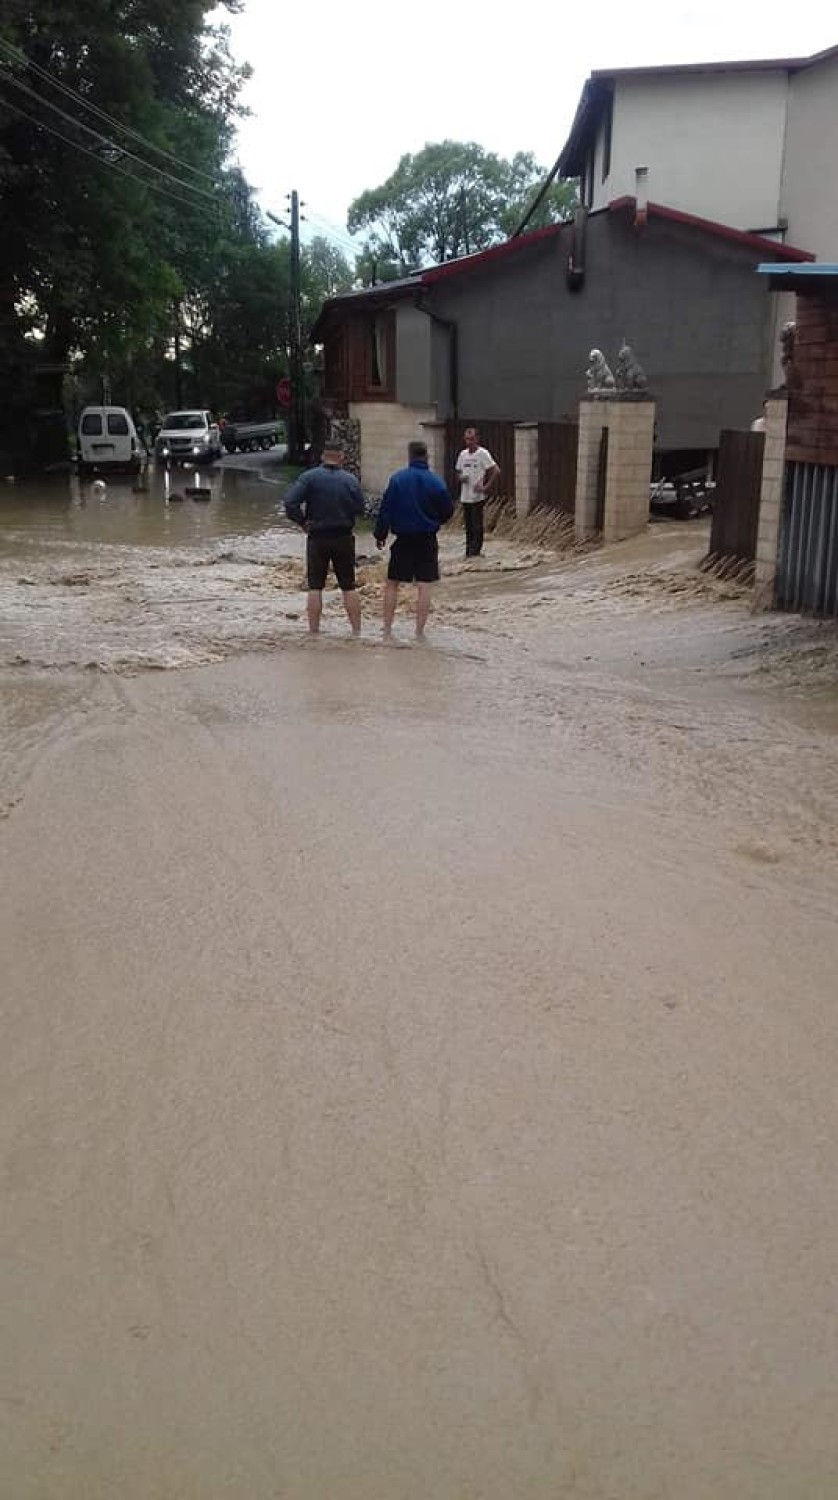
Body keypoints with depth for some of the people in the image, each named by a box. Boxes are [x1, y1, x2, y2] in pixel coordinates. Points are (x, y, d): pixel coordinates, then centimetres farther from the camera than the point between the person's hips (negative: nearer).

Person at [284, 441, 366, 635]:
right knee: (349, 586, 9)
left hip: (317, 538, -1)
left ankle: (313, 632, 3)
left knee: (315, 587, 5)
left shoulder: (309, 477, -7)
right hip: (344, 538, 1)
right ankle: (356, 630, 9)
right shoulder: (350, 480, -3)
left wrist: (302, 522, -5)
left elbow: (290, 502, -16)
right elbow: (361, 509, -2)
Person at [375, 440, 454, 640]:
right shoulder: (437, 482, -3)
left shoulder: (397, 479, -7)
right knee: (424, 586, 3)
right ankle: (420, 631, 1)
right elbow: (448, 511, 6)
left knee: (392, 584, 10)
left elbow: (385, 510, -6)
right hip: (428, 540, 1)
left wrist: (380, 534, 3)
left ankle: (387, 629, 9)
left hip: (403, 539, -1)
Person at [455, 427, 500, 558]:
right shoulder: (463, 454, 11)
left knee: (477, 525, -5)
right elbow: (458, 472, 22)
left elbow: (496, 472, -11)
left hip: (478, 497, -6)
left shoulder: (483, 453, -8)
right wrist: (461, 478, -2)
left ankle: (475, 551, -1)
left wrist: (485, 487, -15)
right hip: (465, 497, 6)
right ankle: (468, 552, 18)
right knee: (468, 525, 11)